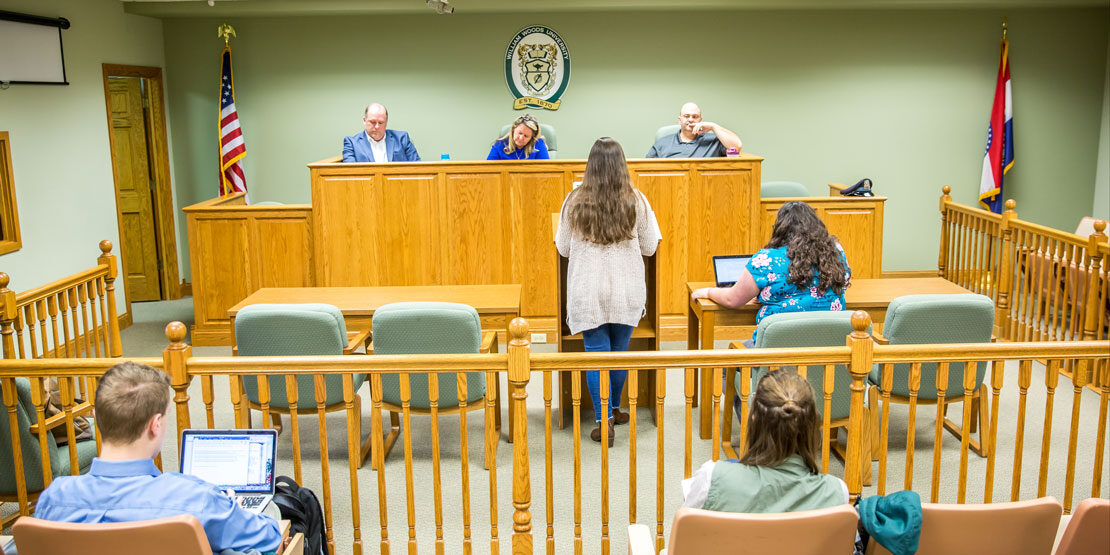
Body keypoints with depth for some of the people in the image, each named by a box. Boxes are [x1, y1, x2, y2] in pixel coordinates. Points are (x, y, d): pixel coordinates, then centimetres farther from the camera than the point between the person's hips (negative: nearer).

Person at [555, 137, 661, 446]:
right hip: (627, 291, 1)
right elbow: (649, 248, 2)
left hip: (588, 292, -1)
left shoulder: (574, 202, -7)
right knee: (620, 351, 15)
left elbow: (563, 249, 2)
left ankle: (604, 420, 1)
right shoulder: (637, 202, -7)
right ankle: (613, 409, 32)